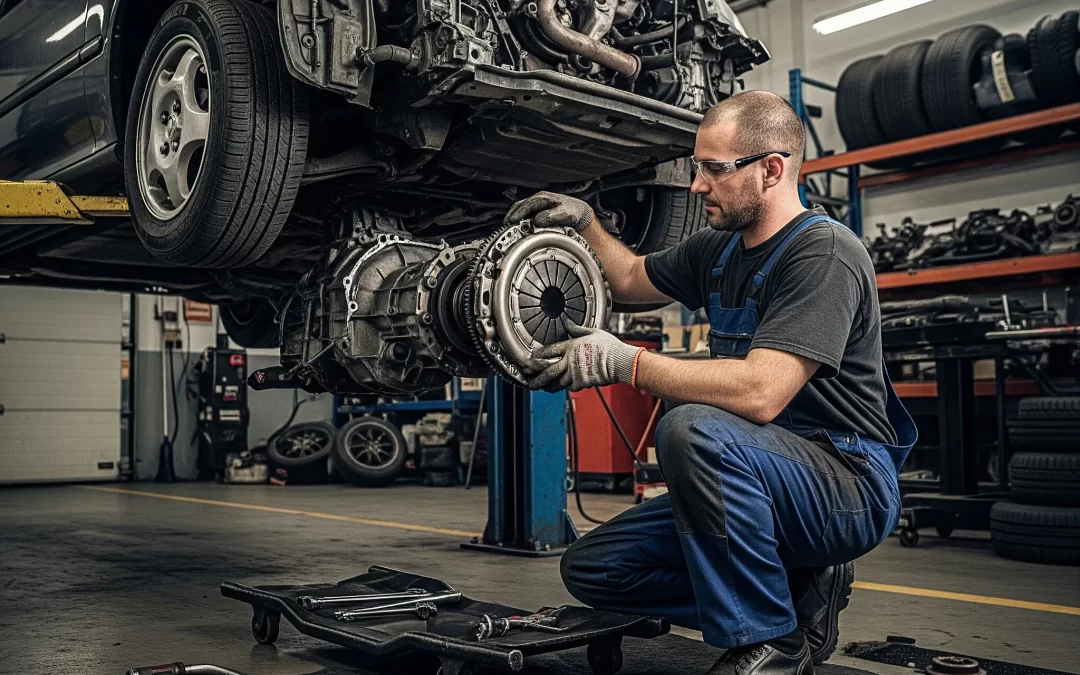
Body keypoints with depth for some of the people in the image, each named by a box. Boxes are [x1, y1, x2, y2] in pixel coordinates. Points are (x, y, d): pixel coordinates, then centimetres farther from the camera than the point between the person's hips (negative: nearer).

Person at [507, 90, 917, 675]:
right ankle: (799, 591, 7)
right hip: (768, 482, 9)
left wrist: (623, 362, -28)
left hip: (848, 483, -8)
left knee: (695, 430, -37)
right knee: (591, 568, 1)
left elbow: (760, 393, -31)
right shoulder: (719, 249, 9)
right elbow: (632, 281, 27)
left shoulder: (824, 252, -18)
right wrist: (584, 222, 10)